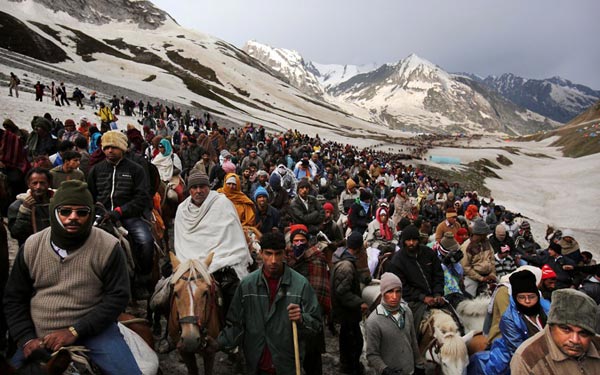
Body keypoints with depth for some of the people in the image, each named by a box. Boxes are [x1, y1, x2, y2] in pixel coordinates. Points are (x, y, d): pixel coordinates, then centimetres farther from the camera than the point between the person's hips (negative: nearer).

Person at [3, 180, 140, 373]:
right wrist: (26, 338, -5)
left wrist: (75, 330, -16)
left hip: (93, 330, -3)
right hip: (40, 336, 4)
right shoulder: (31, 246, 2)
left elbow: (117, 297, -10)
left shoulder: (108, 247, -9)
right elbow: (14, 298, 8)